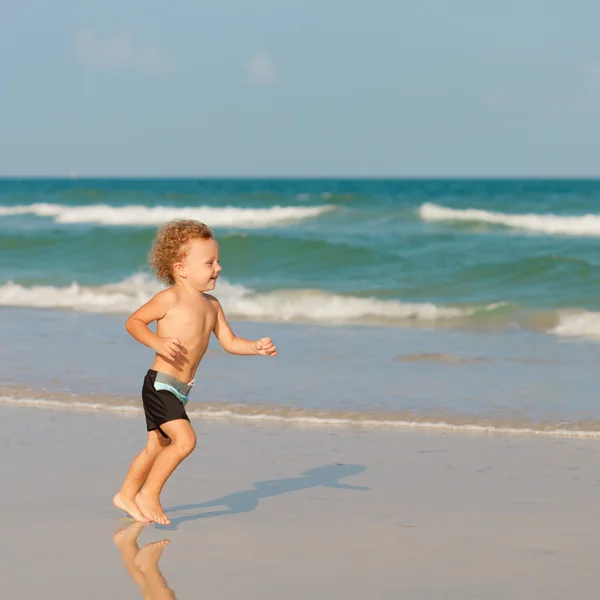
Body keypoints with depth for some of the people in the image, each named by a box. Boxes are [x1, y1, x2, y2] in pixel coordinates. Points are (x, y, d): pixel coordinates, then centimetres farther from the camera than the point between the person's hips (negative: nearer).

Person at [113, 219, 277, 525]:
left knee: (157, 447, 19)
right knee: (185, 439, -20)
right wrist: (158, 343, -24)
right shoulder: (170, 298, -12)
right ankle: (149, 494, -7)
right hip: (160, 384, -9)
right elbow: (133, 322, -9)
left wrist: (257, 347, -2)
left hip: (180, 390, 9)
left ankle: (127, 495, 36)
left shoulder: (211, 305, 12)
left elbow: (229, 342, 15)